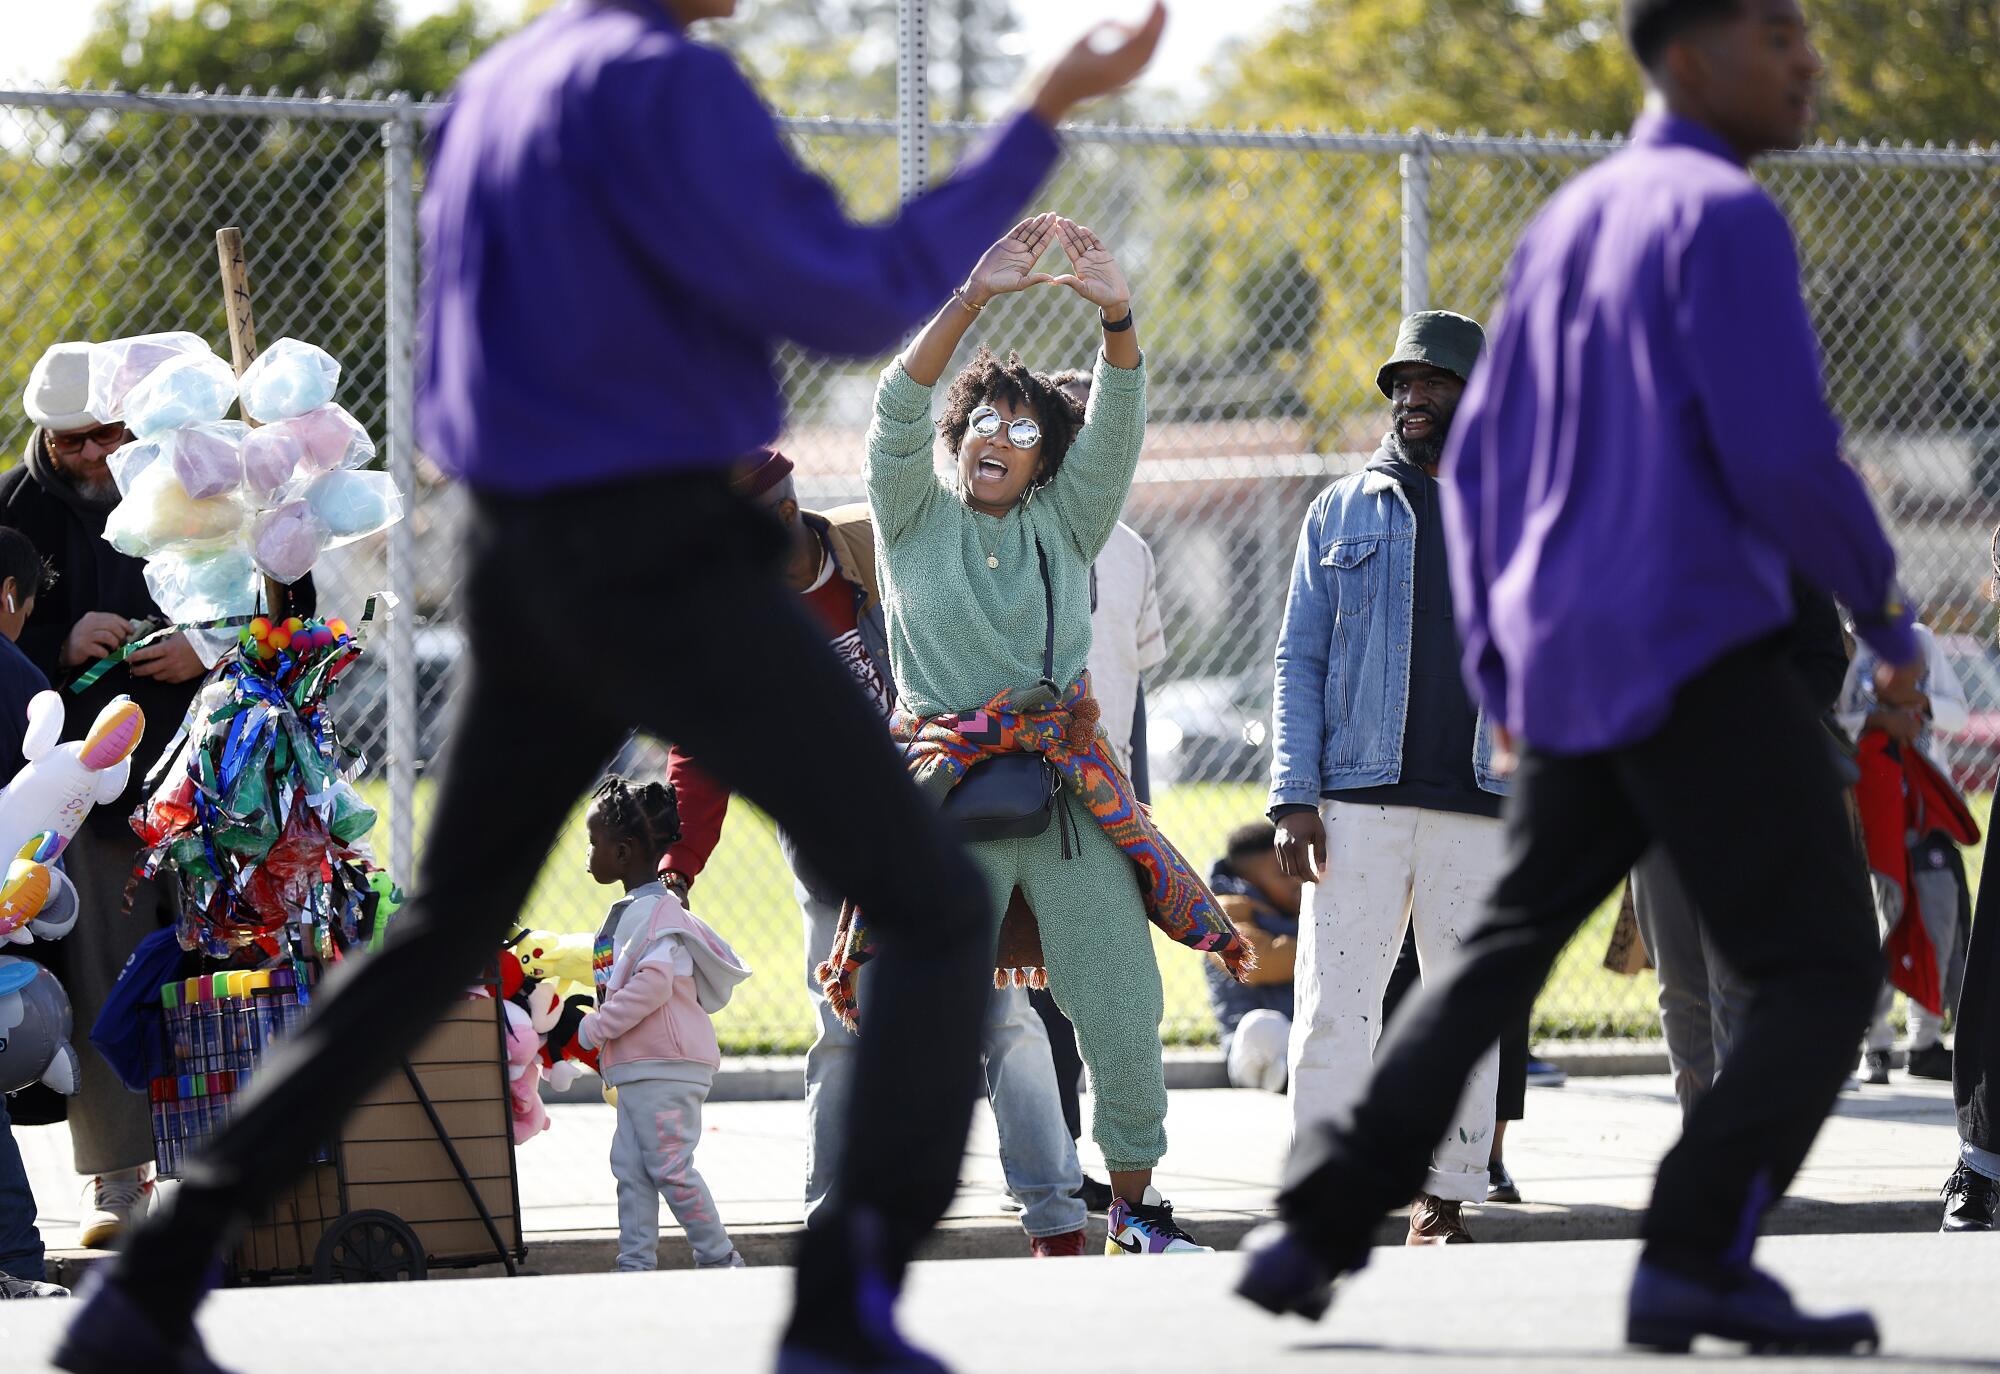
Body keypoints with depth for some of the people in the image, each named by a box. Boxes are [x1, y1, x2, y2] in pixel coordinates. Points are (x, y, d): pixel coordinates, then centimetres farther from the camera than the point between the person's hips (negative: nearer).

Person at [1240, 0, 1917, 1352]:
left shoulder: (1566, 227, 17)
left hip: (1564, 666, 8)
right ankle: (1698, 1259, -16)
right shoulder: (1725, 217, -10)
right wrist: (1890, 618, -4)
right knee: (1824, 970, -4)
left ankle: (1318, 1229, 13)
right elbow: (1785, 456, -17)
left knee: (1504, 953, 19)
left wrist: (1498, 669, 25)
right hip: (1703, 656, -8)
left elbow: (1478, 462, 20)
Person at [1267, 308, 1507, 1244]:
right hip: (1357, 800, -1)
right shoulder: (1342, 514, 11)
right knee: (1336, 1004, -6)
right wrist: (1294, 797, -3)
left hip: (1484, 805, 1)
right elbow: (1299, 660, 8)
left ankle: (1444, 1202, 11)